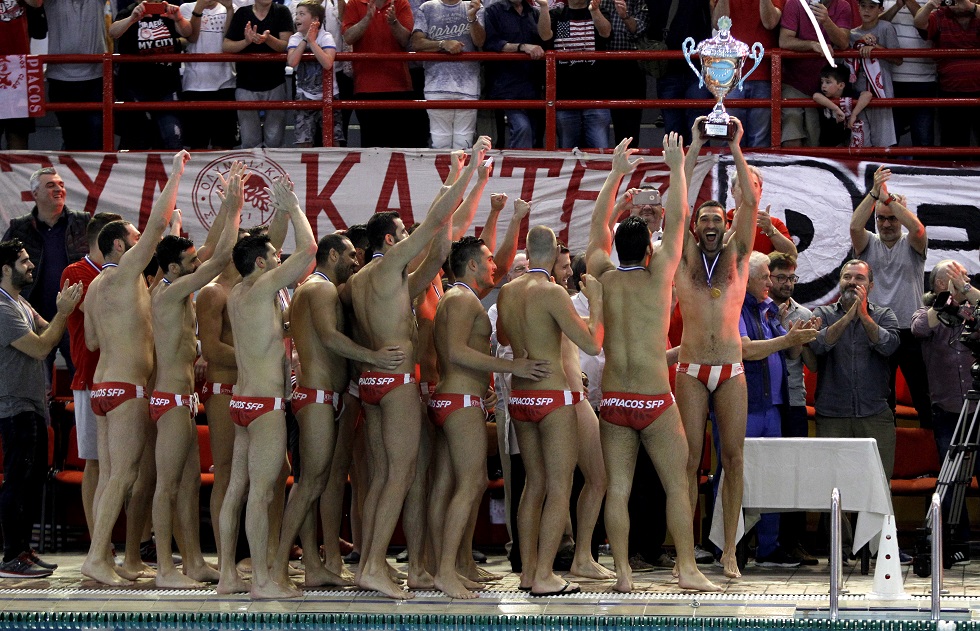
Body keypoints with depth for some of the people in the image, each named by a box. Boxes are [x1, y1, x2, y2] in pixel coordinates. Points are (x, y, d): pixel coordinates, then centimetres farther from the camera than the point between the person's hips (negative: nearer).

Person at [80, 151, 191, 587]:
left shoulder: (96, 287, 16)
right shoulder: (124, 272, -8)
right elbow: (159, 223, -12)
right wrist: (175, 174, -5)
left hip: (103, 385, 9)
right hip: (127, 386, -9)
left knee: (111, 477, 7)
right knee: (124, 475, -11)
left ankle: (104, 558, 5)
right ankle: (97, 557, -15)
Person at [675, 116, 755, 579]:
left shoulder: (737, 257, 9)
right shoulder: (686, 258, 8)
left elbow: (751, 202, 0)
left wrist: (735, 149, -2)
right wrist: (695, 149, -1)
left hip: (731, 371, 1)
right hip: (691, 370, -1)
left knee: (733, 458, -1)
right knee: (688, 459, -3)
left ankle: (729, 552, 2)